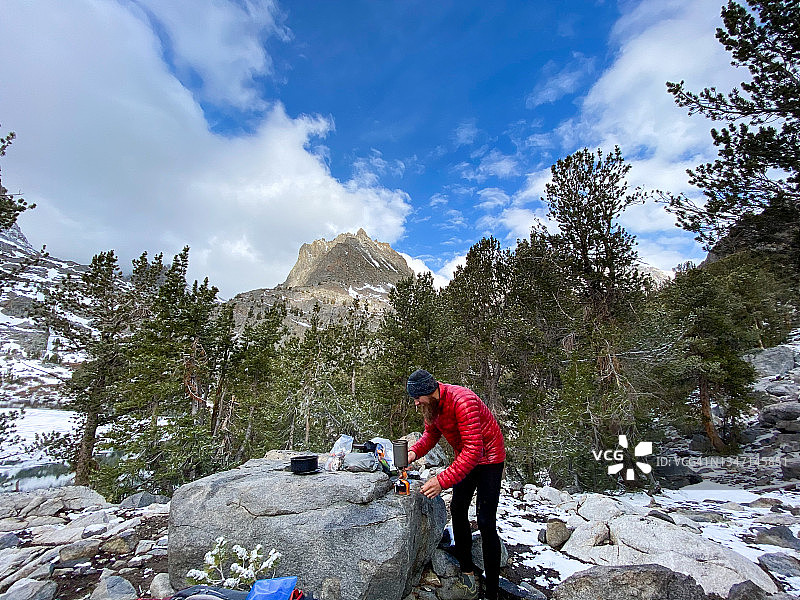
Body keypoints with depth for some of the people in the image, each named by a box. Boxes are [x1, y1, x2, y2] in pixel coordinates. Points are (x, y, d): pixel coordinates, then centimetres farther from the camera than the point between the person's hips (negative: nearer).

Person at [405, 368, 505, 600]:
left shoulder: (462, 401, -37)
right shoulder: (429, 404, -10)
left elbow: (473, 450, -39)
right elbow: (431, 434, 2)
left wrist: (443, 480, -43)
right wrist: (414, 452, -18)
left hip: (488, 458, -8)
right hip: (465, 458, 8)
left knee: (486, 522, -7)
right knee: (457, 510, 13)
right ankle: (467, 570, 31)